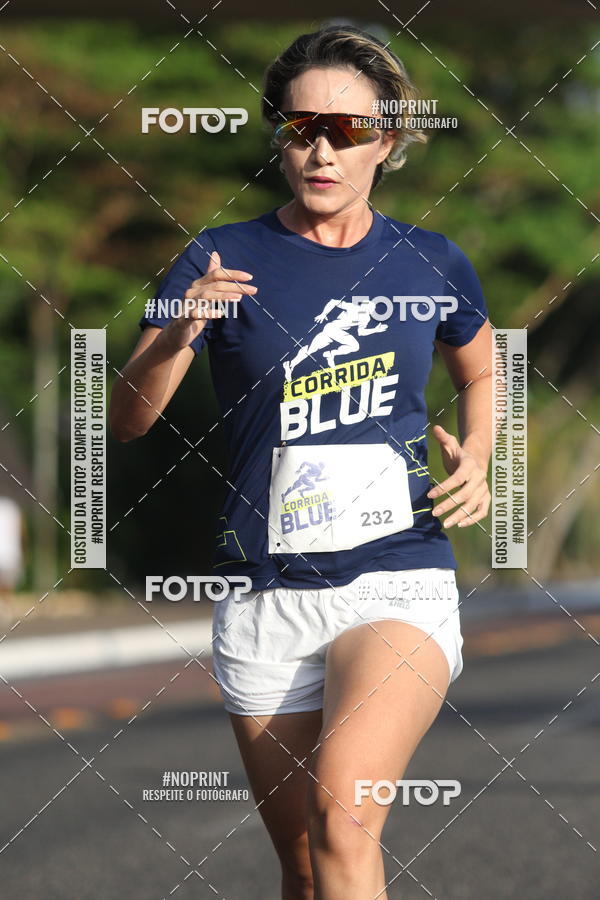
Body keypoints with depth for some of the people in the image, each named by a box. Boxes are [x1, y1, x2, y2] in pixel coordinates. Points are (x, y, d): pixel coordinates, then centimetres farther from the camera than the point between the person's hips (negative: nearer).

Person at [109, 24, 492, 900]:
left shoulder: (432, 263, 4)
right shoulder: (224, 260, 0)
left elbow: (479, 372, 25)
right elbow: (125, 421, -6)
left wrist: (477, 462, 5)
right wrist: (176, 337, -26)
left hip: (401, 586, -1)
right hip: (267, 598, 1)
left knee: (342, 815, -26)